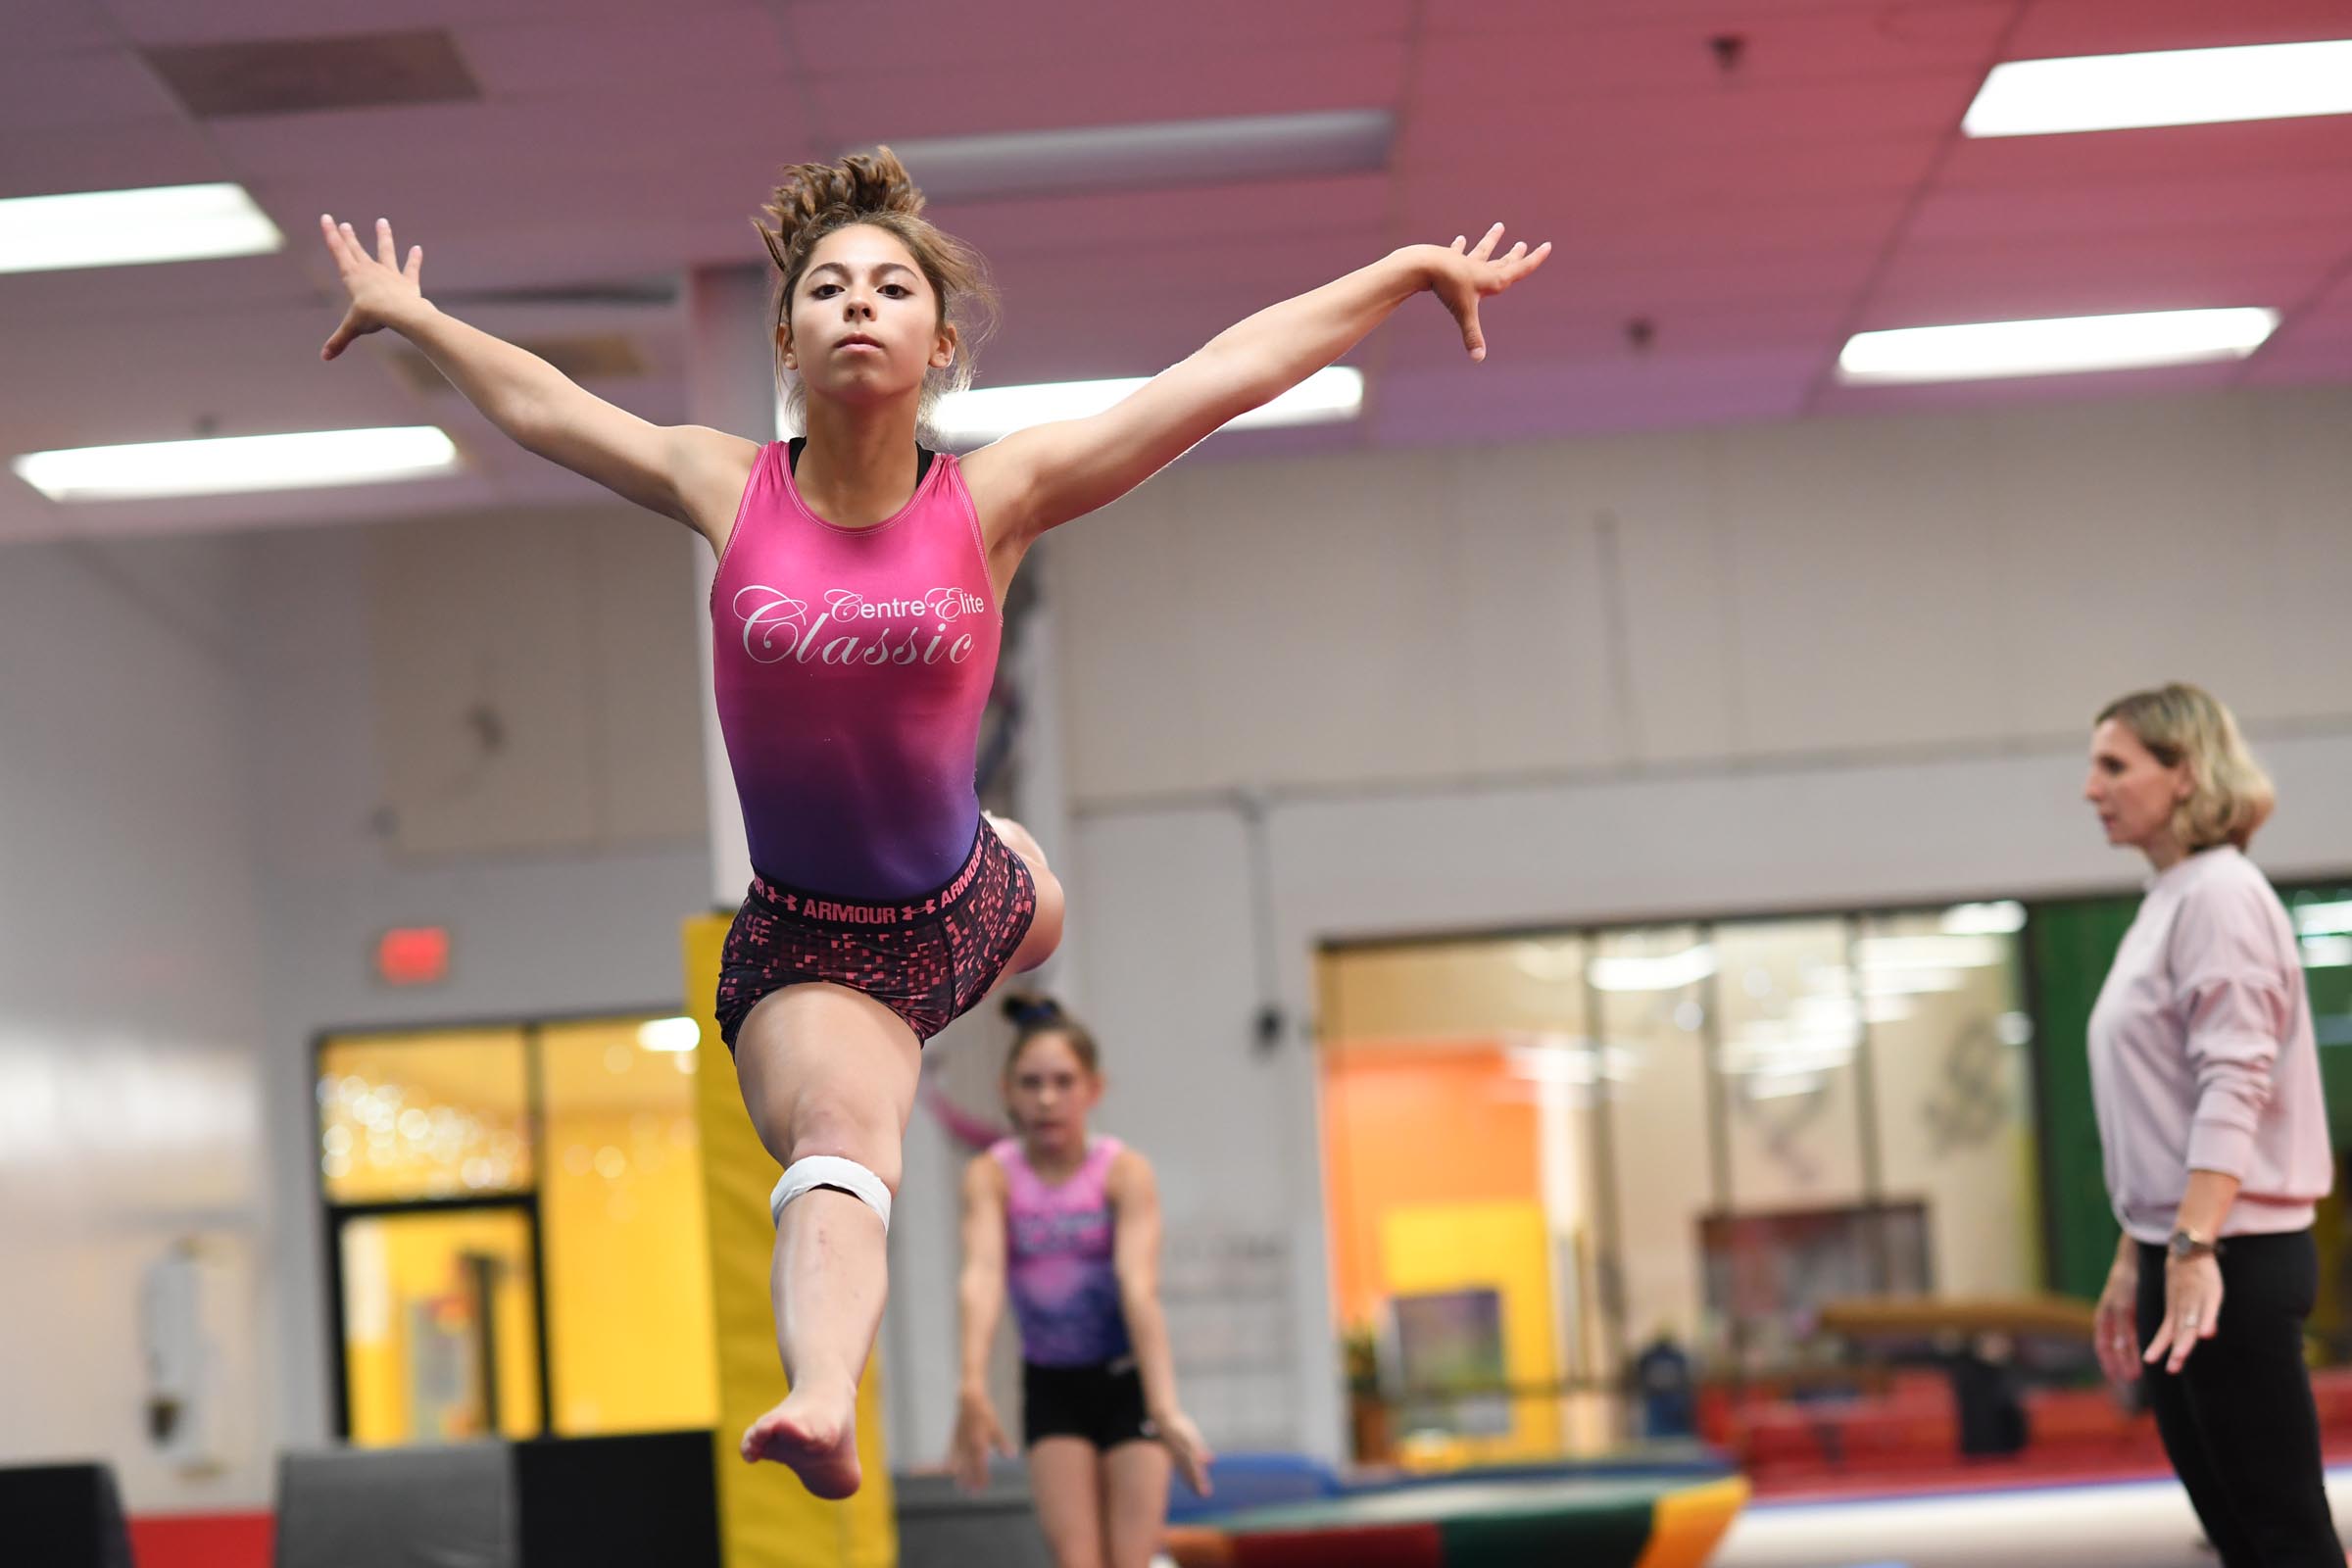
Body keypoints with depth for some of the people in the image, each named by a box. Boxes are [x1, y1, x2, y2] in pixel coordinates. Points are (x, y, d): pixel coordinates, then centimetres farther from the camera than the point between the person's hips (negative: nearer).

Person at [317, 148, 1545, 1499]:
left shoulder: (994, 499, -11)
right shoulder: (728, 490, -9)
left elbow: (1228, 372, -10)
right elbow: (537, 403, 9)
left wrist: (1408, 267, -7)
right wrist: (411, 315, 21)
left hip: (967, 901, 3)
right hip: (807, 944, -3)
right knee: (838, 1140, -29)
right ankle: (824, 1405, -54)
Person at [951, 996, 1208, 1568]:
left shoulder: (1124, 1171, -17)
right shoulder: (991, 1175, -14)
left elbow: (1138, 1286, -30)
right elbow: (982, 1275, -30)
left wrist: (1164, 1408, -41)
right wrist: (973, 1388, -45)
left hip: (1128, 1378, -1)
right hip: (1051, 1387, 1)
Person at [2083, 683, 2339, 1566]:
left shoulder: (2219, 894, -10)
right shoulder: (2162, 905, 17)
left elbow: (2232, 1085, -20)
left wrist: (2195, 1249, -28)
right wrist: (2133, 1261, 21)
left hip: (2234, 1259, -9)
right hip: (2178, 1252, 9)